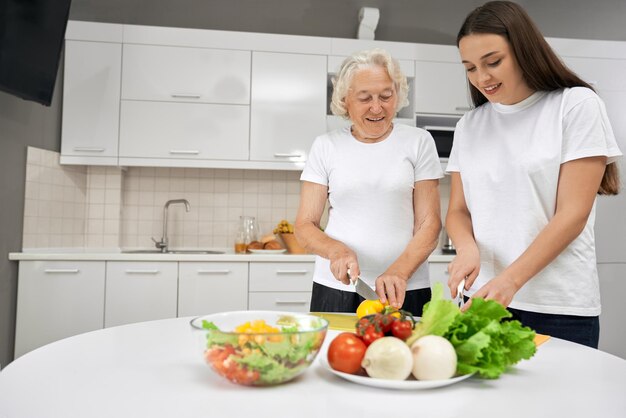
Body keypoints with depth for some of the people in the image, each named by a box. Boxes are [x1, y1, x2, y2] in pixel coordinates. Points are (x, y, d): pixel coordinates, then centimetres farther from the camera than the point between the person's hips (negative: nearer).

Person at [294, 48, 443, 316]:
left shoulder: (418, 141, 3)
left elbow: (429, 223, -1)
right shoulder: (326, 146, 4)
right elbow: (304, 226, 3)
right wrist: (336, 250, -17)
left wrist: (399, 272, -17)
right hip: (335, 289, 1)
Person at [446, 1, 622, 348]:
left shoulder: (577, 105, -3)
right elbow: (457, 211, 9)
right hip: (484, 298, 4)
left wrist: (509, 280, -19)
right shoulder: (469, 126, 8)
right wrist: (467, 247, -13)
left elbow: (573, 214, -10)